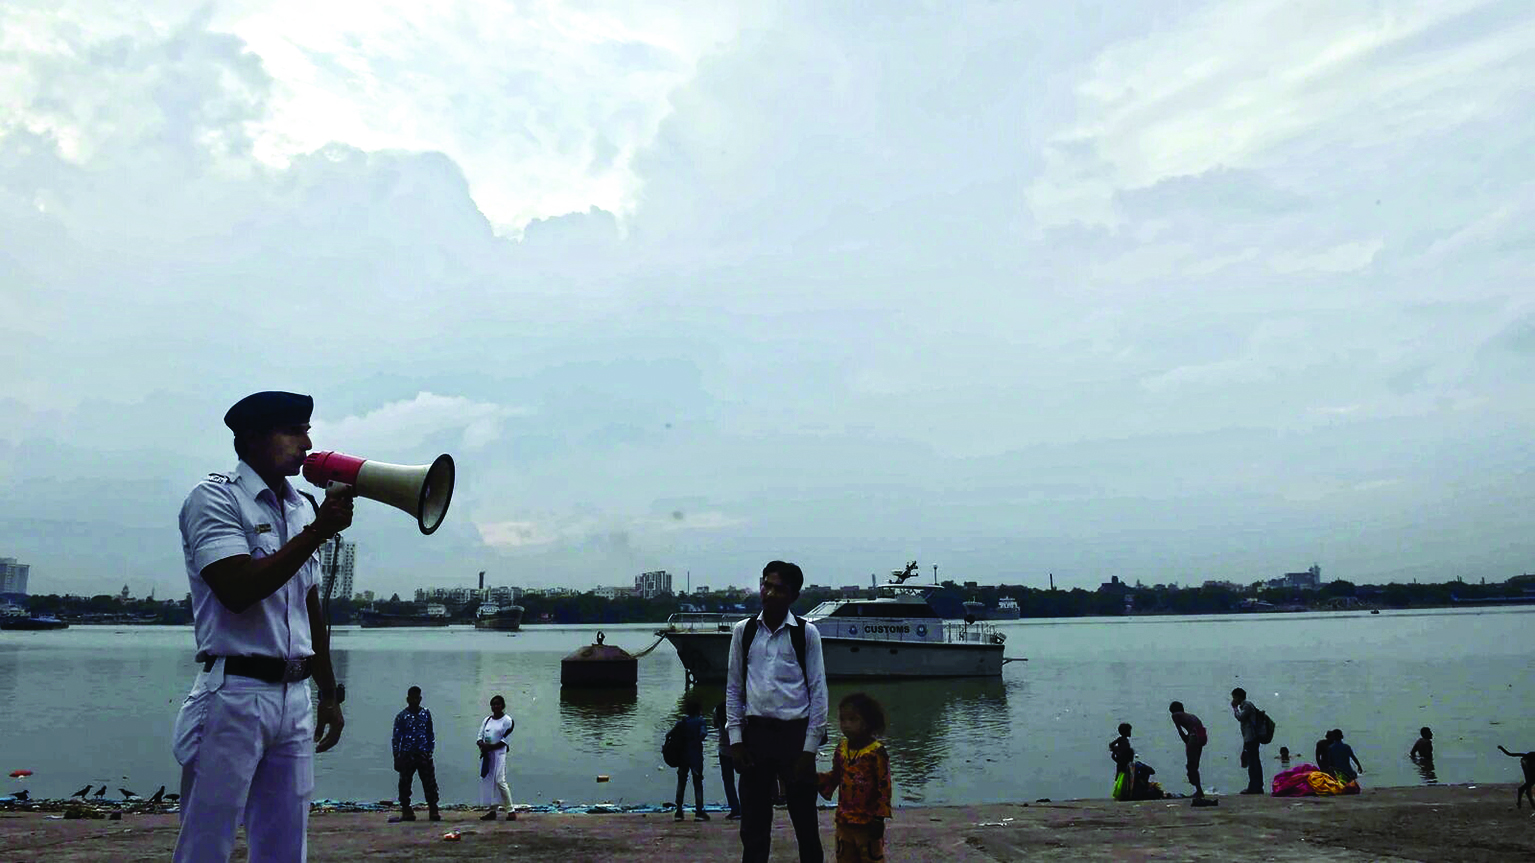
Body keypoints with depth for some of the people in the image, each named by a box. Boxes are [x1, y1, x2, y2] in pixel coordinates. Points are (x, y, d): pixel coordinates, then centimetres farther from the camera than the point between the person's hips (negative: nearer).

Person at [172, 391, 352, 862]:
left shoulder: (304, 509, 15)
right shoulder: (215, 497, -5)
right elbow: (238, 591, -20)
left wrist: (329, 694, 19)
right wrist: (316, 534, -17)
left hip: (295, 698, 6)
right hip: (235, 695, -6)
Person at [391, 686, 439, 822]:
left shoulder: (426, 713, 10)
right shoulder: (401, 716, 1)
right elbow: (396, 738, 0)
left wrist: (430, 751, 10)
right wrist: (396, 758, -4)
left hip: (424, 754, 2)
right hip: (407, 754, -2)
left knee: (430, 782, -2)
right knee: (405, 784, 2)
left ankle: (433, 810, 1)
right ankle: (406, 811, 11)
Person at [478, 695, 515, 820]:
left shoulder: (507, 720, -2)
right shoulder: (487, 720, 15)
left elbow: (505, 740, -9)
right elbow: (479, 737, 12)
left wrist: (491, 747, -16)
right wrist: (482, 744, -10)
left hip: (499, 753, -6)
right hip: (486, 755, 6)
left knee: (500, 781, -13)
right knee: (488, 781, 5)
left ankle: (510, 810, -8)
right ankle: (492, 811, 12)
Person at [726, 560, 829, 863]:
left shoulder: (806, 633, -2)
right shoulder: (743, 631, 4)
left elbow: (818, 691, -2)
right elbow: (733, 687, 8)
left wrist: (810, 747, -6)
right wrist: (735, 738, 1)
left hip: (796, 733, -2)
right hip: (756, 733, 2)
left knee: (806, 824, 7)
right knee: (753, 826, 8)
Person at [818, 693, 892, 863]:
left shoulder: (876, 752, -17)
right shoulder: (842, 749, 2)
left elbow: (884, 787, -14)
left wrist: (879, 818, -14)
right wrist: (817, 779, -2)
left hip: (867, 822, -6)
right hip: (844, 820, 6)